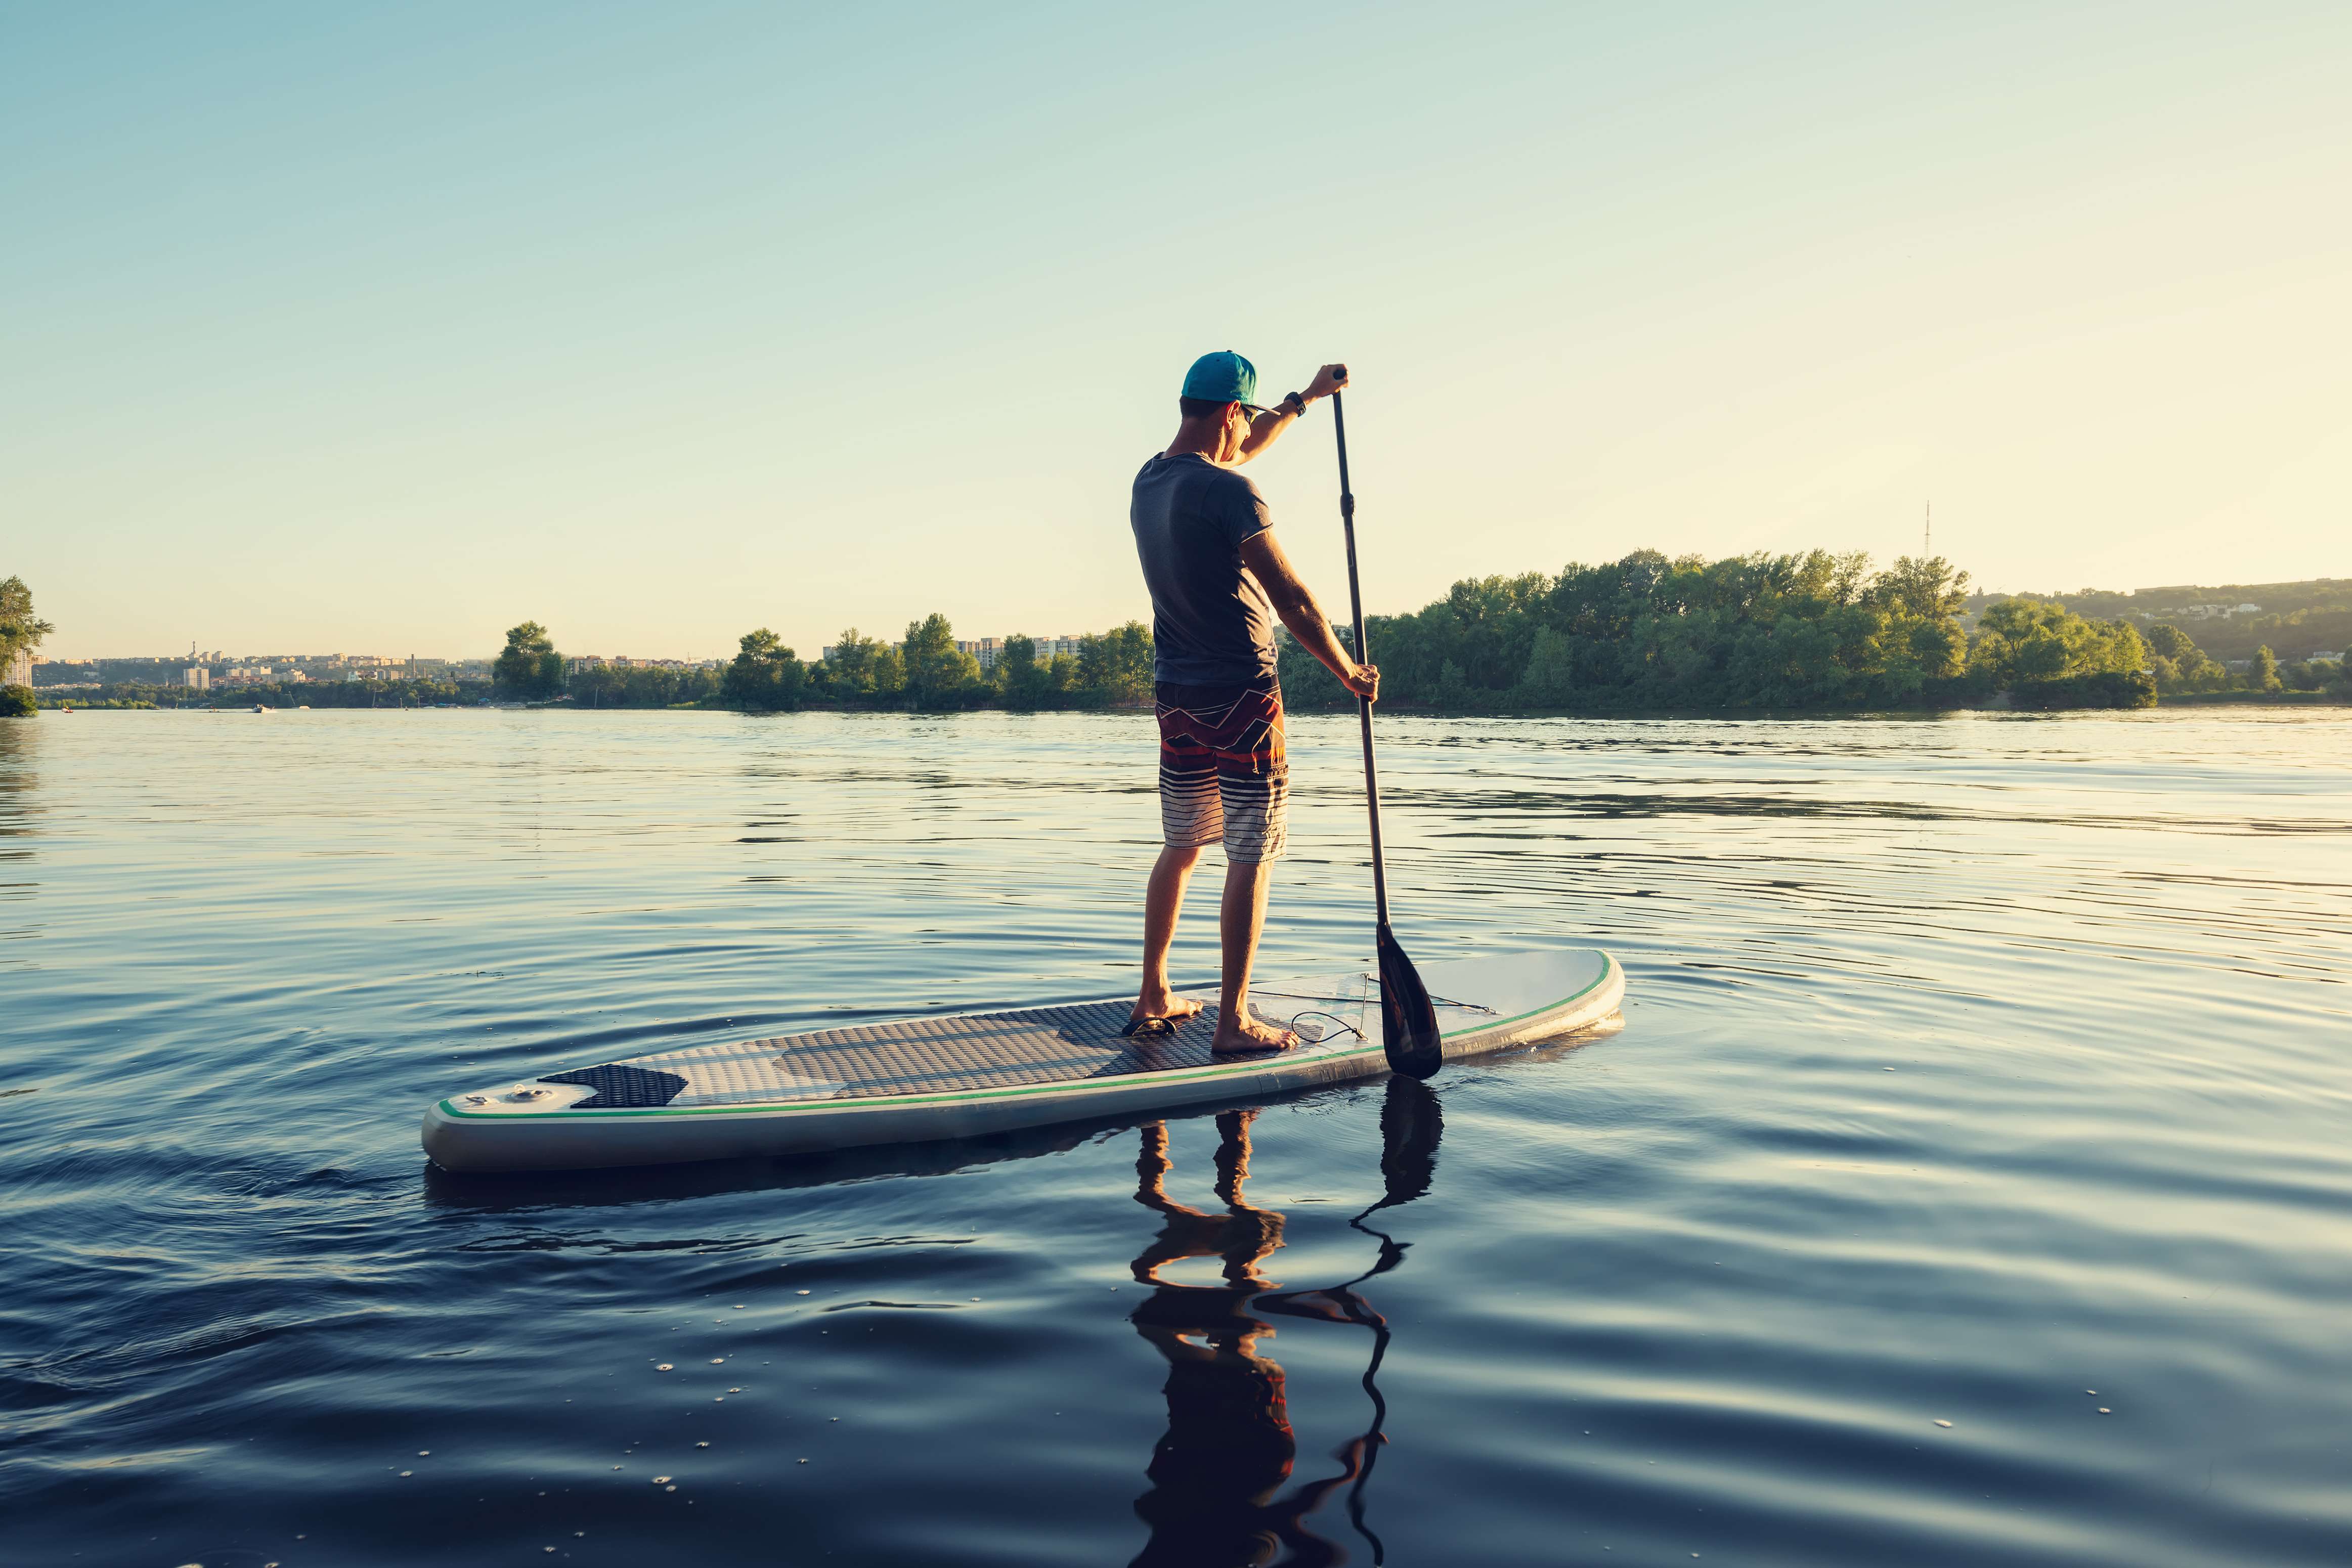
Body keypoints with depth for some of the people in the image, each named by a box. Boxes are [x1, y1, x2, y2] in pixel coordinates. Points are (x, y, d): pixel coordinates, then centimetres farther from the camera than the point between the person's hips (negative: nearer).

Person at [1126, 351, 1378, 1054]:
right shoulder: (1228, 493, -17)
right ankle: (1233, 1023, 2)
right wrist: (1350, 673, -3)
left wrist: (1307, 396, 37)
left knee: (1181, 848, 18)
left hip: (1176, 694, 8)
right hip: (1241, 694, -8)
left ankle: (1153, 997, 25)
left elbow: (1239, 450, 28)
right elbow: (1292, 600, -15)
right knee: (1251, 858, -1)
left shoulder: (1150, 481, 9)